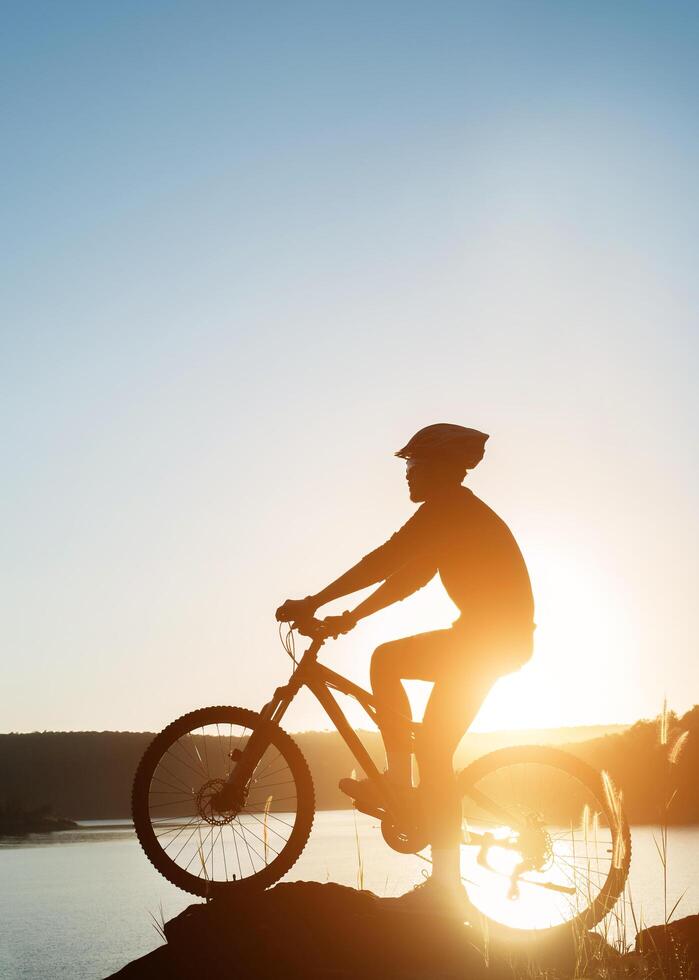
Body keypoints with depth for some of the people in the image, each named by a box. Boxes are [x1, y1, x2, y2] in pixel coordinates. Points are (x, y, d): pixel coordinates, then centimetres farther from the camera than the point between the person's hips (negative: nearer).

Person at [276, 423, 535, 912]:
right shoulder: (455, 512, 18)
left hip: (493, 636, -10)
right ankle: (399, 780, 12)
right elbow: (410, 576, 20)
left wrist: (315, 602, -20)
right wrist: (350, 616, 17)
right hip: (491, 633, 10)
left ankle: (446, 881, 0)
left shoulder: (450, 507, -14)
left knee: (434, 751, -6)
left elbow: (385, 560, -21)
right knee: (385, 659, 14)